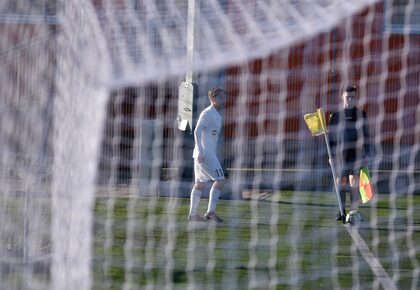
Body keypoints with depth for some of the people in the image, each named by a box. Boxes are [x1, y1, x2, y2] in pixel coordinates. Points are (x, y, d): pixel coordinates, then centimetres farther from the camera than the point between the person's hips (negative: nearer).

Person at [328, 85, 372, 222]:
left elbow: (366, 135, 6)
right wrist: (331, 155, 1)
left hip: (356, 154, -1)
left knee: (354, 183, -7)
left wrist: (367, 154, 1)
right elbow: (331, 137, 7)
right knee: (340, 183, 3)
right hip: (340, 154, 1)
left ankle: (354, 211, -6)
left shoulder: (361, 114, 4)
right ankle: (342, 211, 10)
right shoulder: (335, 115, 5)